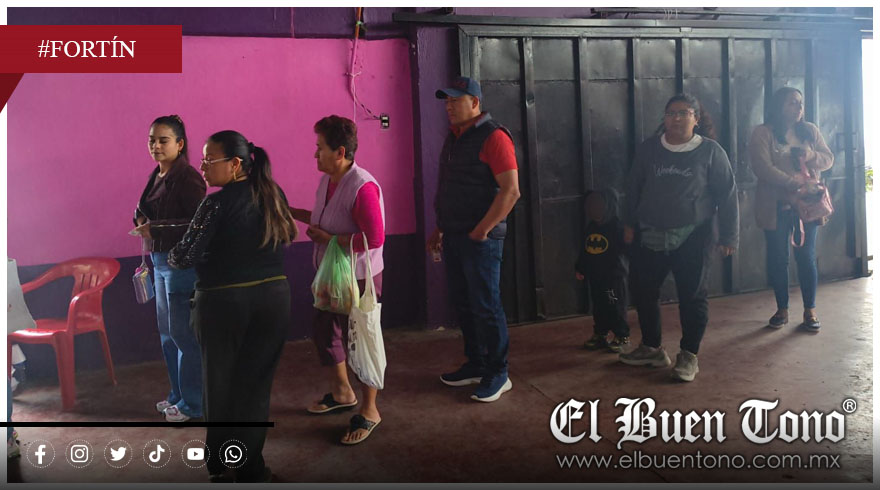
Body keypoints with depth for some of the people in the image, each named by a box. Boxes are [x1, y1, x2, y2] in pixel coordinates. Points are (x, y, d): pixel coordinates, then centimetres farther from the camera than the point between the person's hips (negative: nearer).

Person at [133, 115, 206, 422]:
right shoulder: (157, 176, 11)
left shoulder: (187, 178, -15)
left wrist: (155, 230, -22)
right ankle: (178, 394, 31)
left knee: (183, 334, -2)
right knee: (167, 333, 17)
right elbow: (145, 212, 23)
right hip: (160, 261, 9)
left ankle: (193, 403, 11)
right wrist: (142, 218, 2)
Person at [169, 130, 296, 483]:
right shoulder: (273, 195, 3)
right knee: (256, 383, 13)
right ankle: (251, 467, 21)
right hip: (274, 298, 5)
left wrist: (168, 255, 7)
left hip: (225, 304, -5)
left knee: (222, 385, 13)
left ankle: (222, 467, 25)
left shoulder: (217, 204, -14)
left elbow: (185, 258, -15)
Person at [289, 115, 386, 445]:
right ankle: (342, 393, 43)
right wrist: (292, 212, 12)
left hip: (359, 278, -10)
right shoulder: (327, 180, 5)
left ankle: (369, 411, 21)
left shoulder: (363, 187, -24)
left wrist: (328, 238, -23)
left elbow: (375, 237, -28)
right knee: (324, 333, 21)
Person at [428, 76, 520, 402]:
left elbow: (511, 190, -19)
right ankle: (475, 365, 27)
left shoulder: (493, 137, -12)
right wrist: (440, 228, 16)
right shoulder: (454, 138, 15)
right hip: (454, 237, 8)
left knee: (486, 306, -2)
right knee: (463, 304, 14)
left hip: (480, 238, -8)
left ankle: (497, 374, 9)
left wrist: (482, 230, -19)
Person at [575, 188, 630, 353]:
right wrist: (579, 268, 19)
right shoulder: (591, 226, 10)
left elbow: (626, 247, -14)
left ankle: (622, 336, 10)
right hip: (595, 274, 7)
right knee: (598, 306, 13)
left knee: (616, 306, -1)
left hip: (614, 275, -7)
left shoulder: (617, 226, -10)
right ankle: (600, 334, 23)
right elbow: (585, 250, 17)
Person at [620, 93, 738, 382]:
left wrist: (729, 235, -3)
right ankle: (651, 348, 26)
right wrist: (630, 223, 13)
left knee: (692, 296, 0)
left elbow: (727, 195, -1)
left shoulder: (710, 152, -3)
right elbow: (633, 188, 14)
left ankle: (689, 356, 15)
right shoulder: (648, 149, 5)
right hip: (649, 236, 3)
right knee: (643, 292, 8)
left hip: (692, 238, -3)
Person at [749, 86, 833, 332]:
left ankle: (810, 311, 16)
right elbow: (762, 167, -17)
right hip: (776, 207, -3)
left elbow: (829, 159, 10)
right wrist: (791, 182, -27)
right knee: (777, 259, 6)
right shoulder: (763, 134, -5)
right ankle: (782, 310, 20)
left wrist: (812, 156, -12)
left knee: (806, 256, 4)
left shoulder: (810, 130, 9)